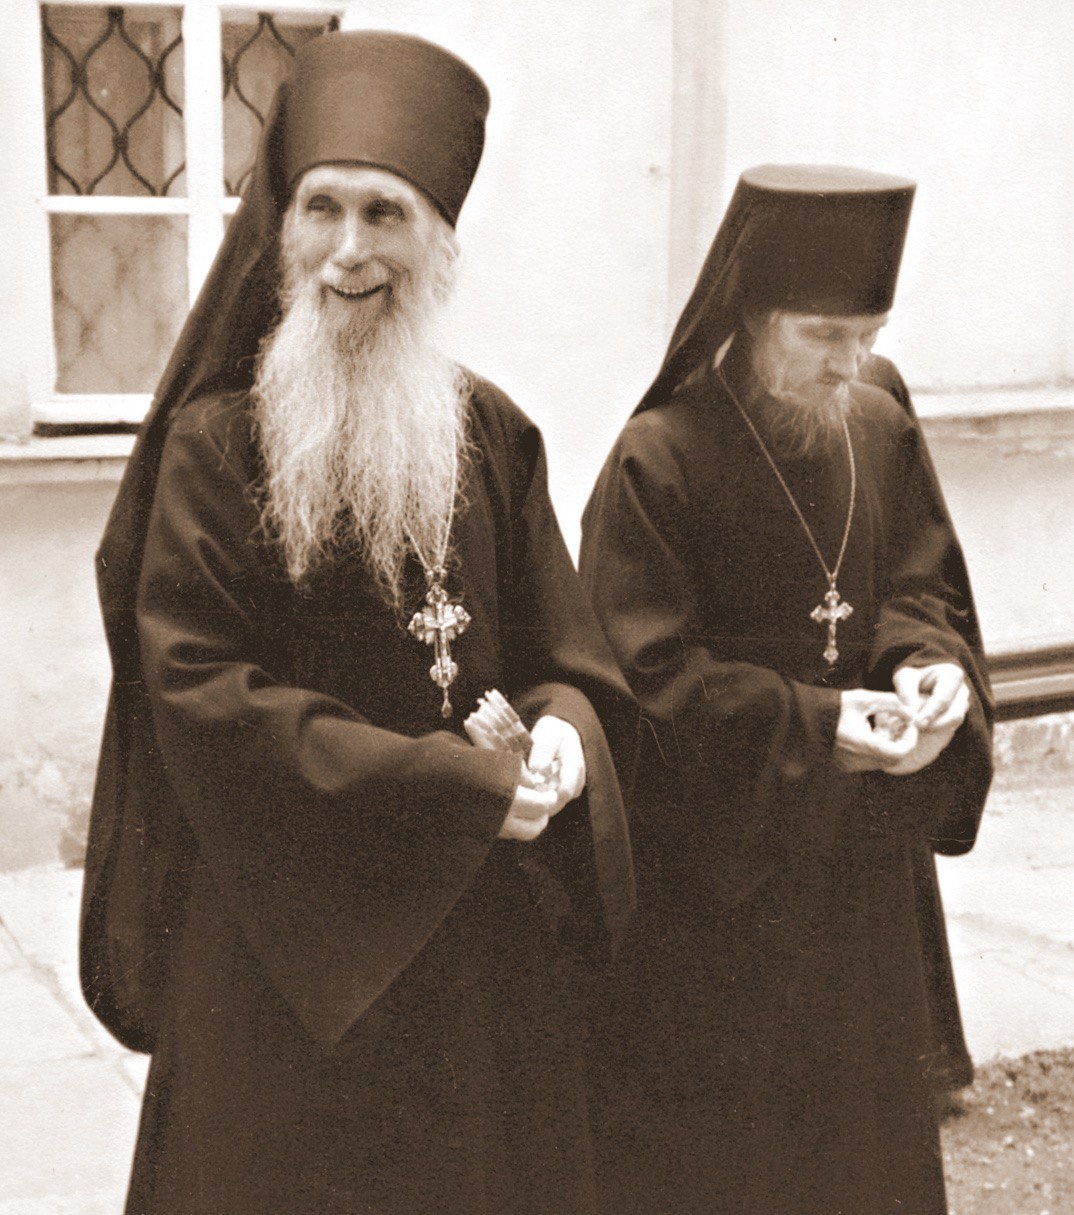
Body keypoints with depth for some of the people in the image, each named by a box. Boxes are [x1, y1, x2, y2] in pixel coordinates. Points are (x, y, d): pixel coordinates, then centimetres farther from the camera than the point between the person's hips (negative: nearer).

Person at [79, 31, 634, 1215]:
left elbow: (567, 655, 6)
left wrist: (562, 732, -18)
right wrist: (448, 782, -18)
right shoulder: (217, 442, -8)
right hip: (291, 943, -4)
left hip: (489, 932, 4)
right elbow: (197, 687, -14)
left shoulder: (491, 436, 4)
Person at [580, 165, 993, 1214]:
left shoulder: (882, 432, 1)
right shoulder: (660, 458, -17)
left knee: (856, 1127, 19)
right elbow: (645, 673, -18)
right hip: (705, 868, -5)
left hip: (859, 860, 6)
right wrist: (814, 725, -25)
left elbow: (928, 588, 6)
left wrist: (929, 664, -16)